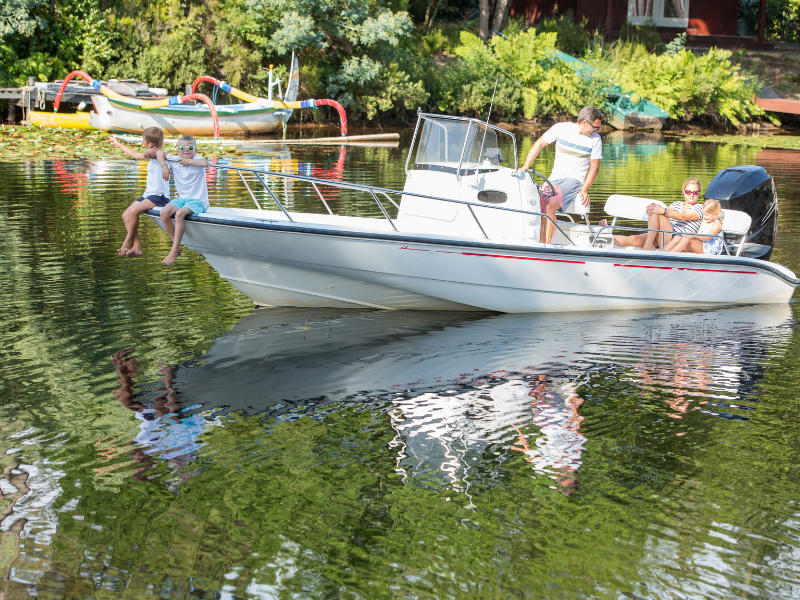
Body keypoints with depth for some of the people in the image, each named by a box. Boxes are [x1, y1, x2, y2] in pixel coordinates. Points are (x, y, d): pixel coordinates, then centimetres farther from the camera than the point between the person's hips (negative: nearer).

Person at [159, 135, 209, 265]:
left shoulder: (197, 159, -8)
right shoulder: (174, 160, 6)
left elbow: (205, 163, -31)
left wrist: (187, 161, -18)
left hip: (197, 201, -5)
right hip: (181, 198, 6)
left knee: (180, 214, -33)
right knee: (164, 213, -22)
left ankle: (173, 252, -27)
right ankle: (176, 246, -8)